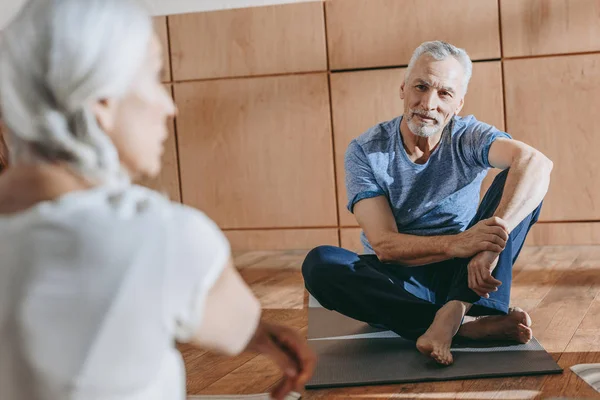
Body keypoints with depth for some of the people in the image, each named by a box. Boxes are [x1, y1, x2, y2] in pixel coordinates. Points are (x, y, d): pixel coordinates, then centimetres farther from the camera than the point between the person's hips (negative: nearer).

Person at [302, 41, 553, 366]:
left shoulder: (468, 137, -7)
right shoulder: (365, 151, -8)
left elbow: (537, 163, -29)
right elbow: (384, 245, -18)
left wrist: (494, 239, -45)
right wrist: (454, 244, -37)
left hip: (462, 275, 0)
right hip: (400, 282, 0)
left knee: (517, 181, -19)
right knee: (319, 264, -30)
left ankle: (451, 314, -34)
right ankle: (469, 324, -33)